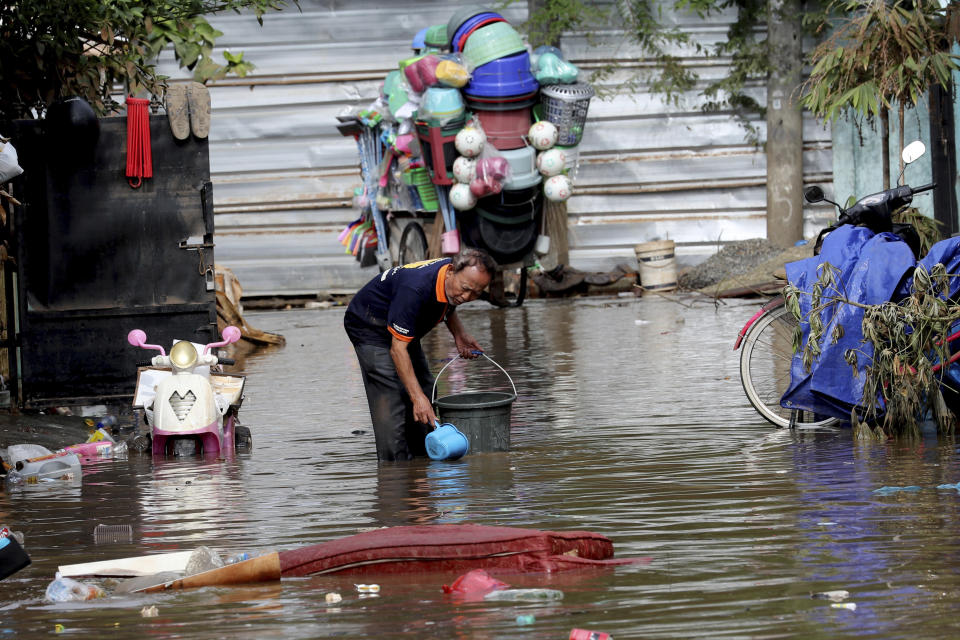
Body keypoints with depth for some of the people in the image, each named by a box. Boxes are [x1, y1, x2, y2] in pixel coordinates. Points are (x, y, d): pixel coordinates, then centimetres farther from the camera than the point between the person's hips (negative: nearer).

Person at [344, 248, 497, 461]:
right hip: (368, 323, -9)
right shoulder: (415, 289, -40)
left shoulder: (458, 276, -15)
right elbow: (397, 349, -37)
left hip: (403, 328, 9)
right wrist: (417, 397, -41)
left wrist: (459, 334, -5)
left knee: (425, 391, 8)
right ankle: (396, 463, -19)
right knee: (391, 395, -20)